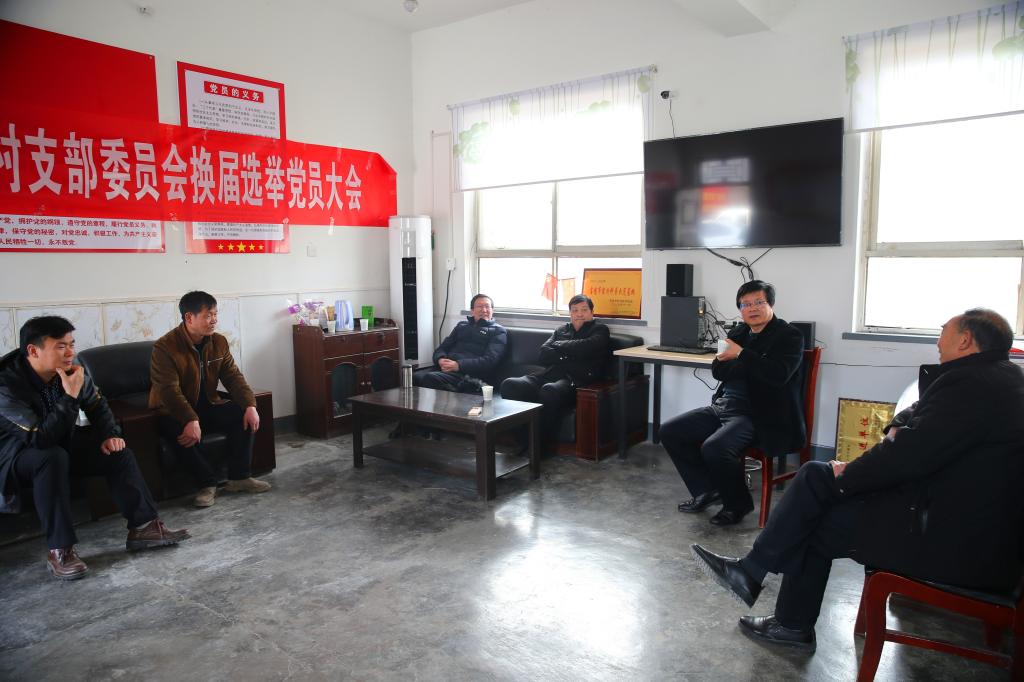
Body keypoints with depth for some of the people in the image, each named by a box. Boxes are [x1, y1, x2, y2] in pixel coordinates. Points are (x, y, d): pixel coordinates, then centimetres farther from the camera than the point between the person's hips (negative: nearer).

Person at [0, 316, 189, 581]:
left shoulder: (71, 371, -12)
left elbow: (97, 405, 8)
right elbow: (41, 438, -36)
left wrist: (109, 435, -7)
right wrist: (70, 396, -38)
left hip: (61, 447, 6)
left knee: (117, 453, -10)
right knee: (53, 457, -36)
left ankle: (143, 527, -6)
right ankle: (59, 550, -30)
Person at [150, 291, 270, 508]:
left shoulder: (218, 342, -1)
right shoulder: (165, 347, -19)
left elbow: (233, 376, -3)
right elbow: (169, 390, -28)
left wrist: (250, 405, -20)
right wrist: (190, 420, -41)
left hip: (208, 406, 6)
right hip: (174, 412, -5)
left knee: (244, 416, -17)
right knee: (180, 433, -36)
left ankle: (238, 477, -8)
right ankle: (208, 482, -17)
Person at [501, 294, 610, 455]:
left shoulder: (600, 330, 15)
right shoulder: (562, 330, 28)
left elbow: (585, 347, -8)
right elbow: (543, 355, 13)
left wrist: (560, 345, 8)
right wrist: (570, 355, -1)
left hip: (575, 380, -5)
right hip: (549, 375, 5)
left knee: (549, 390, -40)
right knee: (509, 384, -22)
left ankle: (543, 445, -27)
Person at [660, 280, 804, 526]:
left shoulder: (789, 335, -4)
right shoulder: (739, 333, 16)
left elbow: (778, 374, -21)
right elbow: (718, 371, 10)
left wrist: (741, 355, -20)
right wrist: (750, 366, -9)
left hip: (757, 415, -8)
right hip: (723, 407, 8)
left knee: (714, 448, -31)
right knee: (670, 431, 0)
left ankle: (738, 503, -1)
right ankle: (708, 490, 13)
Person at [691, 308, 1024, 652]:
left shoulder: (971, 383, -21)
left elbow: (912, 454, -24)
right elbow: (920, 412, 20)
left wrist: (846, 476, -9)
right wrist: (898, 428, -2)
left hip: (954, 538, -9)